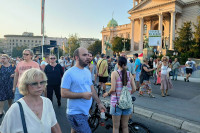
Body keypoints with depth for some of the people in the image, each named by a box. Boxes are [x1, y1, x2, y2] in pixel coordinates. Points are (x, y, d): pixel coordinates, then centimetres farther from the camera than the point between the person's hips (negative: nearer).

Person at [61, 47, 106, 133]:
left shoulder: (87, 71, 9)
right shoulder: (69, 73, -15)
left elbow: (92, 89, 16)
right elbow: (63, 93, -18)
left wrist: (99, 103, 14)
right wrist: (82, 95, -23)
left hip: (85, 112, 7)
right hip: (75, 114, -7)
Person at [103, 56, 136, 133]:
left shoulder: (114, 73, -9)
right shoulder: (129, 74, 2)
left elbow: (113, 89, -16)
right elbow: (134, 89, 1)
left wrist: (107, 93, 3)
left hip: (116, 102, -3)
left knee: (116, 127, 11)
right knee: (125, 126, 17)